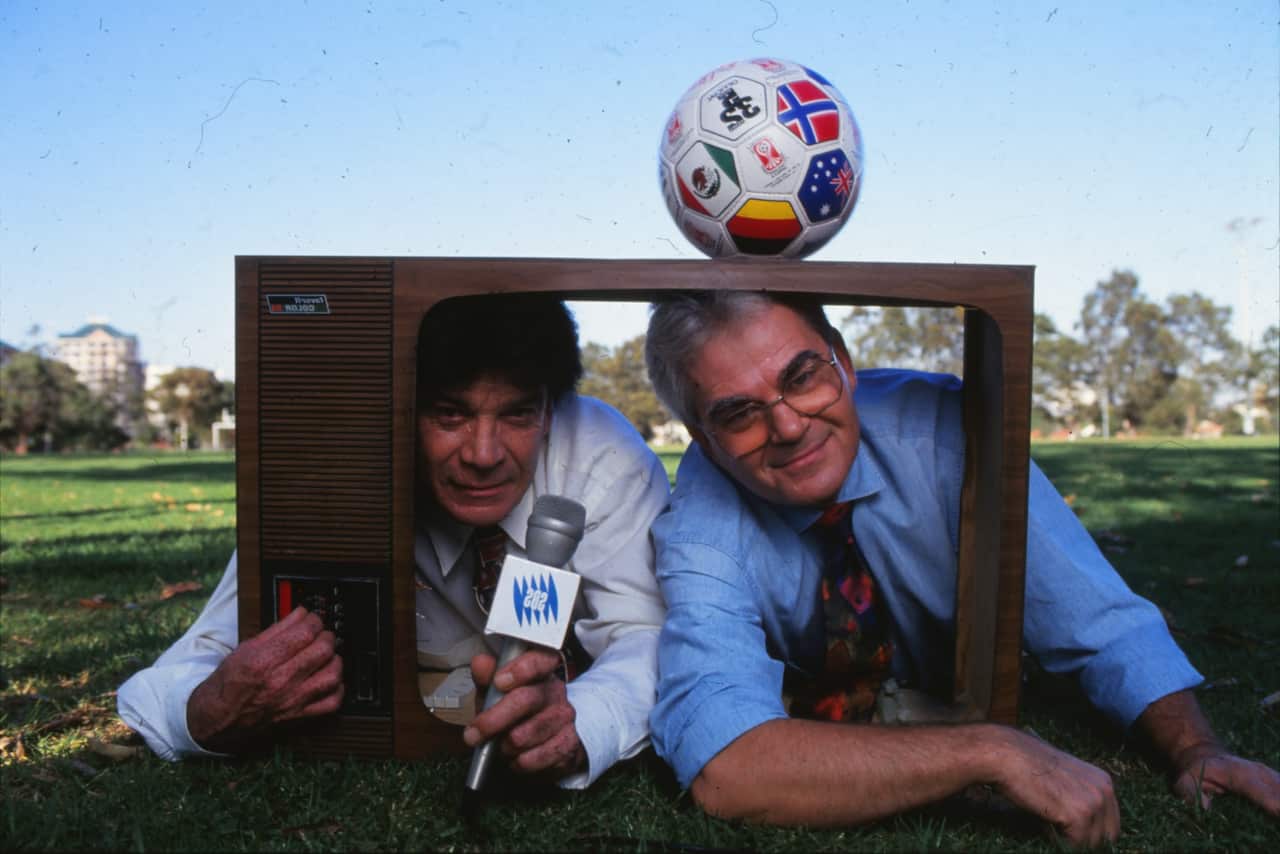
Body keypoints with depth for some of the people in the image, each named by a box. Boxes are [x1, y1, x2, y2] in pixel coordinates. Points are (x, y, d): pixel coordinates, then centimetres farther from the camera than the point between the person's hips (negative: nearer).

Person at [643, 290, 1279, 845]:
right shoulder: (701, 519, -29)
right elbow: (721, 767, -43)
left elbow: (1095, 619, -19)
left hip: (955, 706, 3)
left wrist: (1197, 749, -36)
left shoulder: (943, 426, -24)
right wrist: (994, 752, -45)